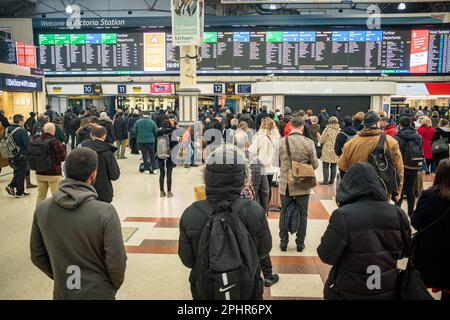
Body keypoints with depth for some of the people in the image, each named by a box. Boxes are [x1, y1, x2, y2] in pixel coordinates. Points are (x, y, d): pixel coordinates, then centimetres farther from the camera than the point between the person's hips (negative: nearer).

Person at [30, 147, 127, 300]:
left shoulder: (42, 210, -11)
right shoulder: (105, 212, -24)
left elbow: (37, 256, -1)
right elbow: (117, 263, -18)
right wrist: (114, 286, 2)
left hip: (61, 293, 3)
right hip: (99, 294, -3)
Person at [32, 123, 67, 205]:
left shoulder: (35, 141, 2)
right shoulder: (55, 142, -15)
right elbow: (62, 158, -15)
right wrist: (63, 148, 2)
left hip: (39, 173, 6)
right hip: (54, 174, -6)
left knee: (40, 196, 16)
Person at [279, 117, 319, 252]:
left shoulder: (281, 142, -10)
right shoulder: (309, 143, -13)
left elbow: (278, 161, 0)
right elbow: (315, 165, -7)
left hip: (285, 184, 1)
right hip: (303, 185, -1)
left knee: (284, 213, 15)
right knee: (302, 214, 14)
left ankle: (283, 242, 22)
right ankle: (300, 243, 21)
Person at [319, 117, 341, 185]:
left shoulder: (328, 129, -10)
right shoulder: (339, 130, 0)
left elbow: (322, 140, -6)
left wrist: (319, 135, 13)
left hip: (327, 151, -4)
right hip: (336, 151, 4)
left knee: (325, 166, 2)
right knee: (333, 166, 11)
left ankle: (325, 181, 0)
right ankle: (332, 180, 16)